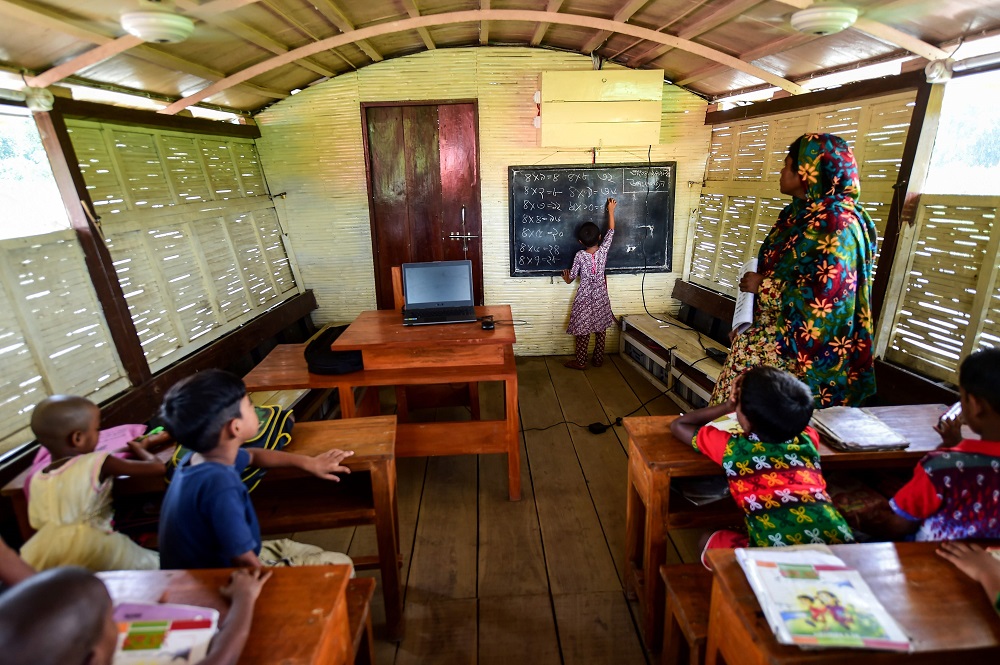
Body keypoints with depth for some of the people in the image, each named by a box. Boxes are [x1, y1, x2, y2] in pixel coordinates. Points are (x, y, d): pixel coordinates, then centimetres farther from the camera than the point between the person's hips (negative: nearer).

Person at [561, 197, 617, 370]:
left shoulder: (580, 255, -14)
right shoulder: (603, 250, -10)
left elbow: (571, 277, -5)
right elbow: (611, 230, 6)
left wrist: (566, 278, 19)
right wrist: (611, 210, 16)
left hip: (584, 298, -2)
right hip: (601, 297, 3)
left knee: (583, 331, 5)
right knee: (601, 329, 13)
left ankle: (580, 362, 11)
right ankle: (599, 359, 22)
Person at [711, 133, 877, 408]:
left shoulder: (836, 223, -18)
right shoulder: (800, 213, 11)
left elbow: (827, 296, -24)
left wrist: (763, 285, -15)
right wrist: (746, 323, 11)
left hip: (799, 344, -9)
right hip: (772, 330, 9)